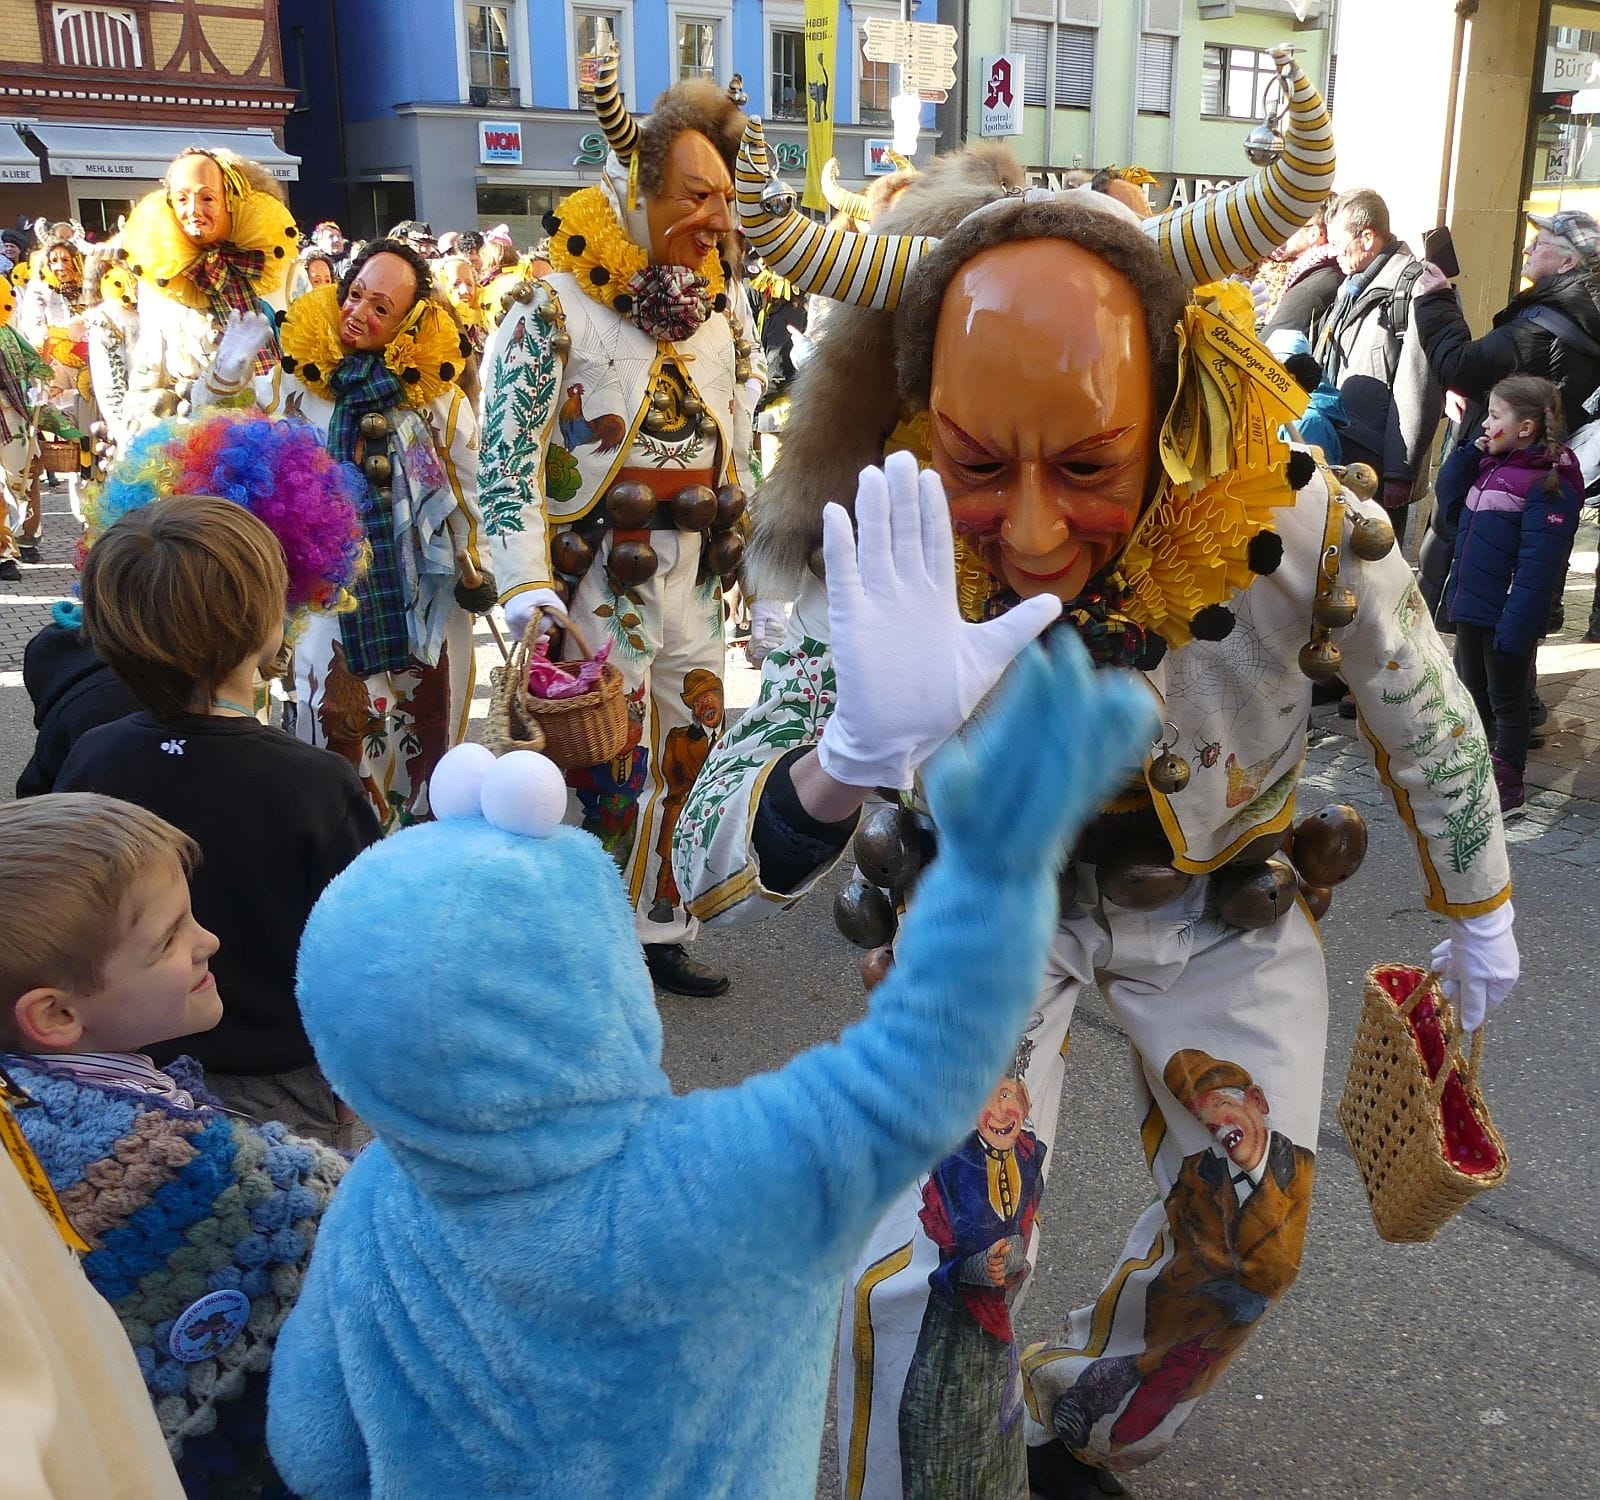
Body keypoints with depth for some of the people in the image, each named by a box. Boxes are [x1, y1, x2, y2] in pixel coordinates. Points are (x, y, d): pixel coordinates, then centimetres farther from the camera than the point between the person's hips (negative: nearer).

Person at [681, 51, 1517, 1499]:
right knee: (923, 1275, -11)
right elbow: (710, 865, -32)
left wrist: (1479, 908, 8)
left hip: (1225, 897, 2)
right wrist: (847, 764, -55)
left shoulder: (1299, 525, -30)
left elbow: (1425, 715, -8)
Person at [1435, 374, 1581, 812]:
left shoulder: (1551, 485, -20)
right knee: (1472, 690, 21)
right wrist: (1468, 453, 1)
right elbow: (1449, 497, 16)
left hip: (1508, 617, -8)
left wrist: (1516, 628, -27)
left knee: (1506, 699, 6)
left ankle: (1508, 782, 19)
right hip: (1472, 607, 8)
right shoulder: (1490, 464, 6)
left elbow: (1537, 567, -24)